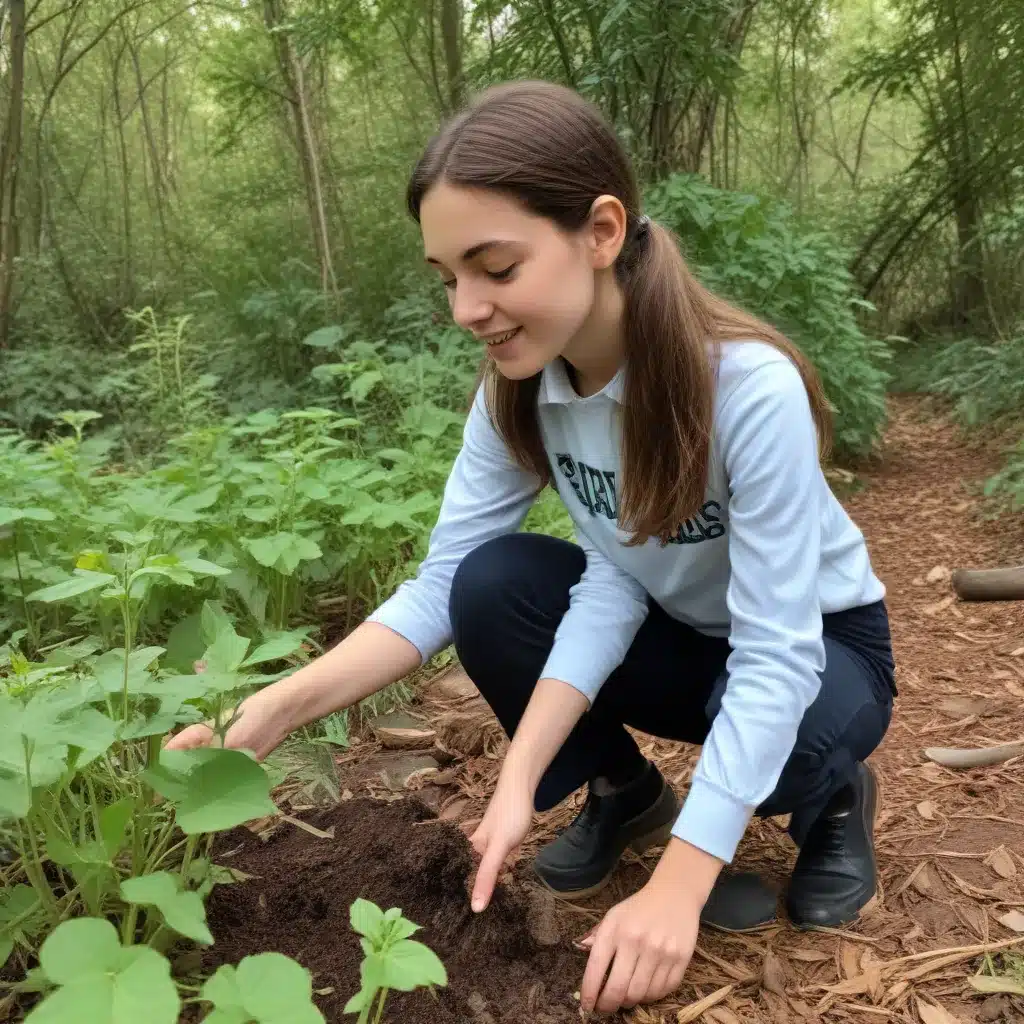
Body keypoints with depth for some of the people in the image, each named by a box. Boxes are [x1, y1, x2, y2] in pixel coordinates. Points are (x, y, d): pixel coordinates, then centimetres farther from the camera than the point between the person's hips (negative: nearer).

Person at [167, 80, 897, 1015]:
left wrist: (675, 888, -37)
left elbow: (777, 657, -33)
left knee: (792, 743, -37)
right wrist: (277, 710, -35)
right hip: (673, 629, 4)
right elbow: (443, 583, -21)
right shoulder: (519, 385, -17)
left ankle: (833, 794, 2)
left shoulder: (751, 388, -34)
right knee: (492, 585, -22)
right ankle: (626, 793, 4)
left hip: (819, 645, -3)